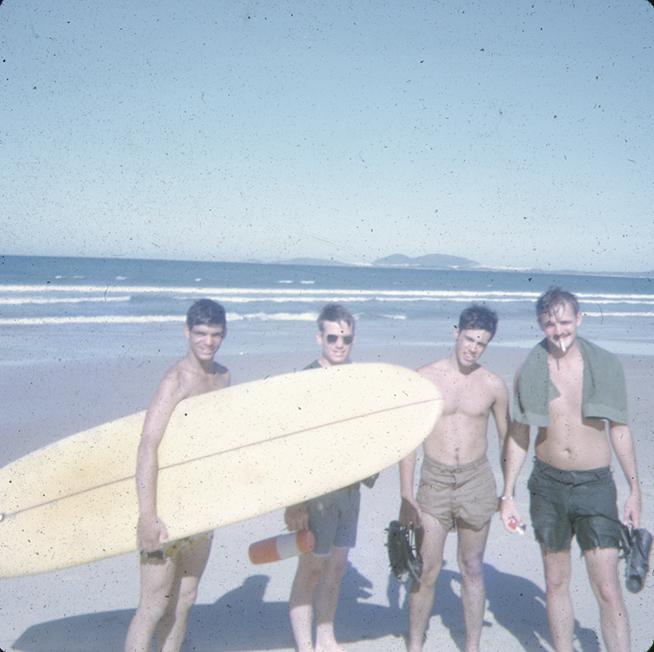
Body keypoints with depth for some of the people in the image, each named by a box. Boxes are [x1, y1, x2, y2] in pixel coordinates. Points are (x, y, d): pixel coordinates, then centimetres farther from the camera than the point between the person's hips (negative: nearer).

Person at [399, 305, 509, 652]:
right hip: (434, 481, -1)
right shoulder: (424, 378, -4)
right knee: (426, 571, 3)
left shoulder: (494, 385, 0)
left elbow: (507, 439, 11)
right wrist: (406, 497, -5)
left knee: (472, 569, 11)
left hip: (476, 481, 1)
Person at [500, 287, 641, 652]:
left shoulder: (605, 365, -3)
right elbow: (518, 436, 5)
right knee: (556, 582, 13)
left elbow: (619, 429, 6)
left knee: (608, 591, -5)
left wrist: (635, 489, 6)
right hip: (549, 484, 2)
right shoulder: (529, 372, -1)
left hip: (596, 485, -1)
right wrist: (507, 495, 4)